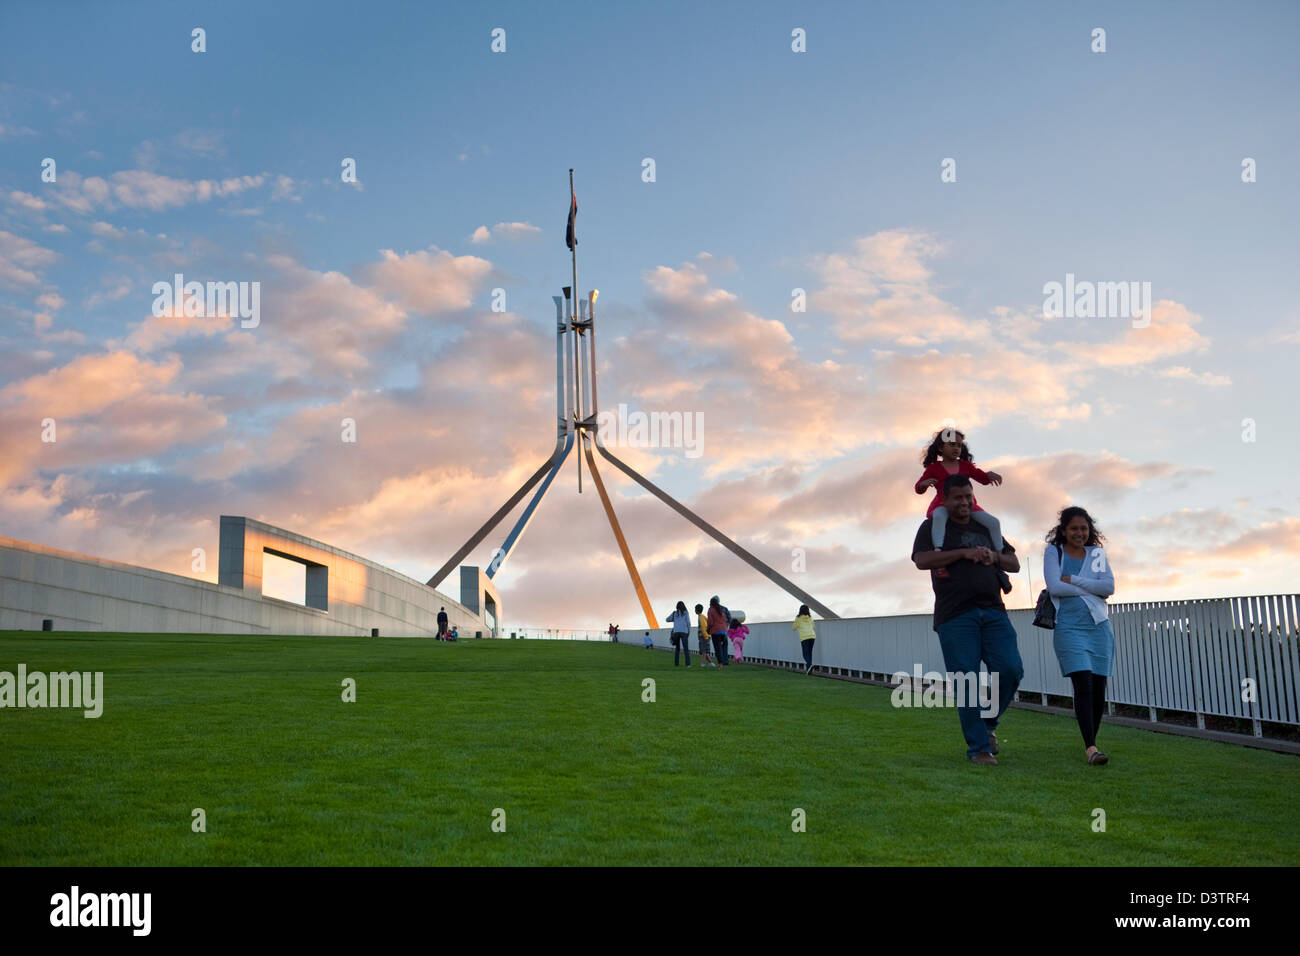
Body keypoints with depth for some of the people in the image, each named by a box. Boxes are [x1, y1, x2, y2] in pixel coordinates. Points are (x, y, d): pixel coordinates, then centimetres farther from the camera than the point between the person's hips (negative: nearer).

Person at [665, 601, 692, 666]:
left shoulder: (674, 613, 12)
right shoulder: (686, 612, 5)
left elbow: (667, 619, 19)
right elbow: (688, 622, 0)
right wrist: (689, 631, 9)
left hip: (676, 631, 3)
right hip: (684, 632, -2)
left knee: (677, 648, 13)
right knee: (686, 648, -3)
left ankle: (676, 663, 8)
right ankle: (688, 663, -14)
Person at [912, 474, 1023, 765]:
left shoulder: (985, 527, 22)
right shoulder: (933, 526, 8)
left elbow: (1015, 564, 22)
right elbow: (921, 560, -10)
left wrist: (994, 557, 0)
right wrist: (964, 552, -12)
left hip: (993, 612, 4)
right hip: (955, 616, -4)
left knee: (1010, 669, -10)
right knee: (966, 682, -6)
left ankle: (988, 722, 16)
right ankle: (979, 747, 3)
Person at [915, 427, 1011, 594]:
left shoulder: (965, 465, 16)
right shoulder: (934, 468, 6)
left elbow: (982, 478, 18)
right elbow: (918, 488, 3)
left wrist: (990, 475, -6)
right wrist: (926, 482, -22)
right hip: (943, 504, -4)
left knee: (993, 522, -14)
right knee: (939, 516, -41)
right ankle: (938, 551, -54)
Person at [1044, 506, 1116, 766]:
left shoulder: (1097, 553, 13)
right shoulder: (1053, 552, 5)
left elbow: (1109, 586, -2)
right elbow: (1054, 586, -9)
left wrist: (1073, 581, -8)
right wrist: (1091, 589, -4)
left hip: (1099, 626, 3)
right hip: (1069, 626, -3)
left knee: (1099, 687, 2)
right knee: (1083, 684, -16)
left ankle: (1091, 742, 17)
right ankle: (1090, 747, -20)